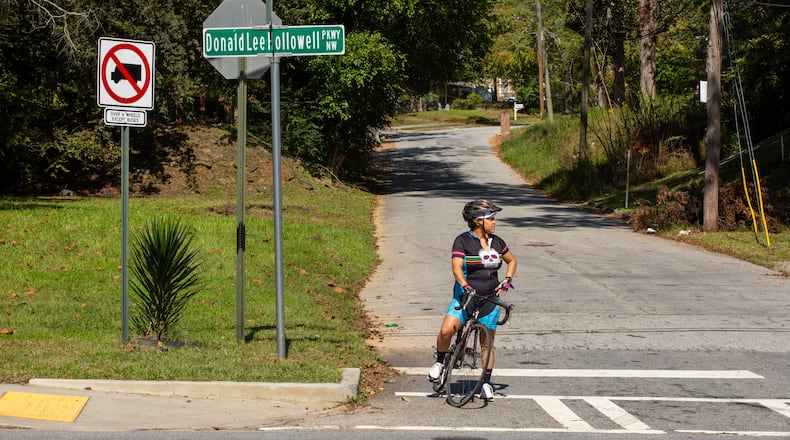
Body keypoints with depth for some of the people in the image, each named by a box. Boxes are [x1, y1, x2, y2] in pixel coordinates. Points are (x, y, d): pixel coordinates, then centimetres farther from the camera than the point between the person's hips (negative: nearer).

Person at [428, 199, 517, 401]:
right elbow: (457, 268, -18)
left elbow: (511, 260, 23)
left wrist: (507, 281, 8)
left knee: (487, 342, 5)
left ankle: (486, 383, 16)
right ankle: (440, 362, 4)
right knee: (446, 331, -23)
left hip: (490, 299, 4)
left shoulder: (496, 242, 8)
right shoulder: (463, 241, -8)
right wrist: (466, 287, -33)